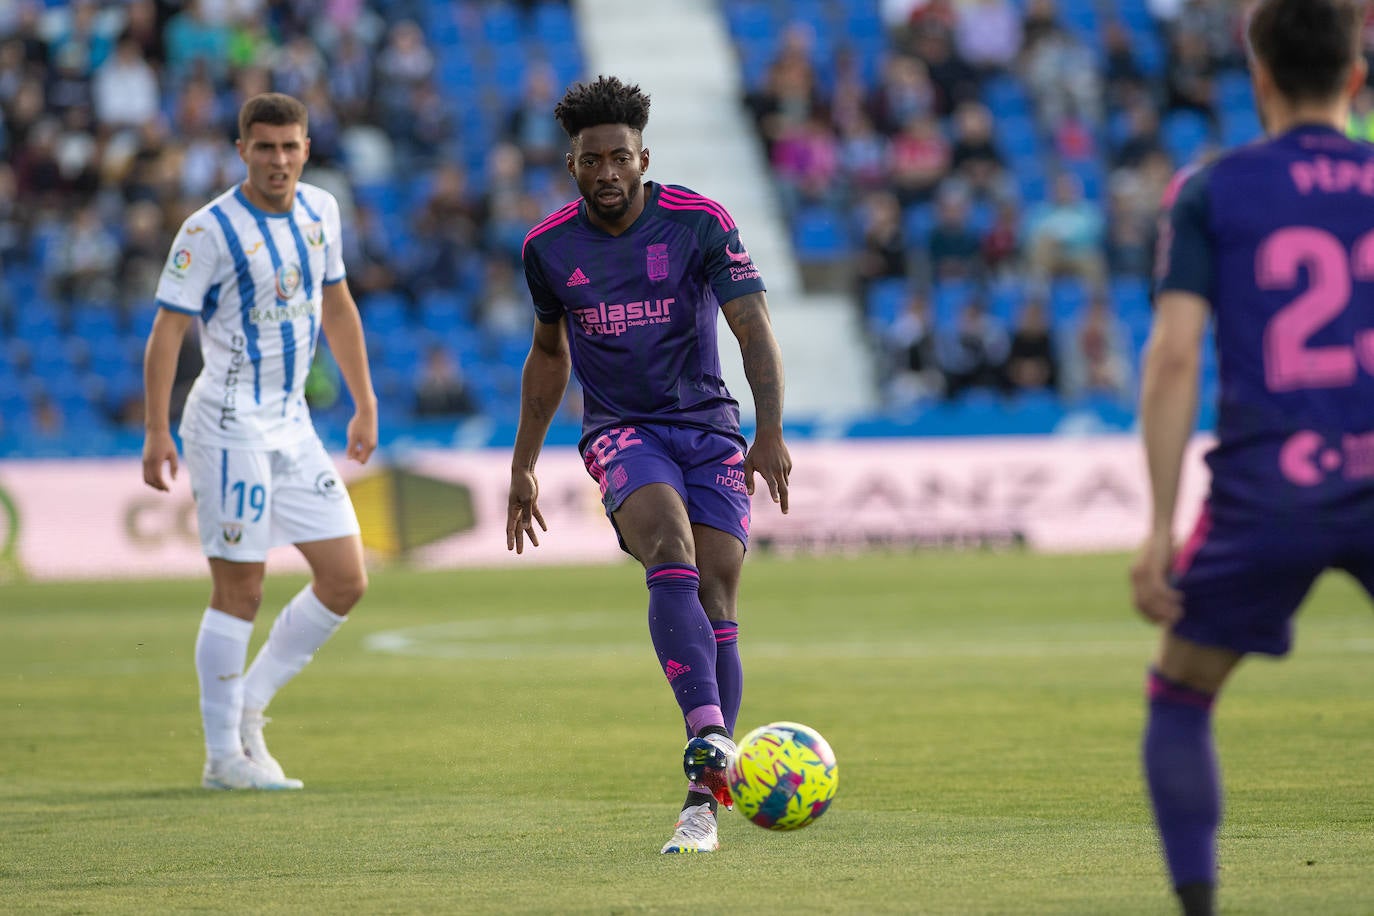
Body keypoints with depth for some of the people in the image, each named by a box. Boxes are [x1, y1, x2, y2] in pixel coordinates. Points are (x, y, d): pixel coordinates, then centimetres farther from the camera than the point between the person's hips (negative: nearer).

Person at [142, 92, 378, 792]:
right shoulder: (210, 230, -14)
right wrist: (156, 432, -19)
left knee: (345, 581, 4)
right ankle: (224, 756, 4)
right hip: (230, 427, -7)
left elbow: (336, 308, 19)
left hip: (293, 424, 7)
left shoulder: (320, 211, 7)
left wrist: (364, 405, 19)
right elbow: (166, 329, -13)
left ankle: (250, 704, 17)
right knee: (238, 592, -5)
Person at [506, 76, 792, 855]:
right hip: (622, 432, 0)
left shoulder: (701, 222, -7)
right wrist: (524, 467, 19)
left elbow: (755, 329, -12)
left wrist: (771, 432, -26)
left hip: (709, 428, 0)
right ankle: (710, 739, -43)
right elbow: (549, 354, 18)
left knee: (715, 602, -11)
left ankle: (704, 804, -5)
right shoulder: (549, 247, 2)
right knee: (672, 559, -29)